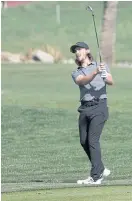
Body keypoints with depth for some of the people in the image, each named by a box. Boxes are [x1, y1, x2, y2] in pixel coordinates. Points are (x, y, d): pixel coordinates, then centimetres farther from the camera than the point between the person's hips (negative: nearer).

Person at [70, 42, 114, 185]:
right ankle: (101, 170, 22)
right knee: (84, 142, 5)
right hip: (85, 108, 5)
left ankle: (95, 177, -16)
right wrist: (95, 73, -29)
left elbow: (111, 82, -8)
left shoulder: (101, 66, 8)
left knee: (92, 140, -14)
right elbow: (83, 81, -10)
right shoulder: (76, 73, 14)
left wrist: (106, 77, -32)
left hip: (99, 107, -5)